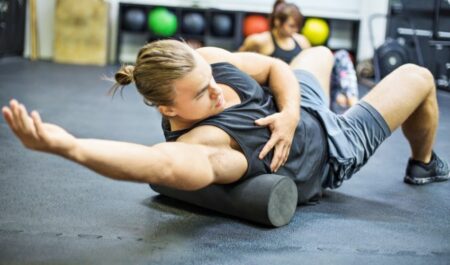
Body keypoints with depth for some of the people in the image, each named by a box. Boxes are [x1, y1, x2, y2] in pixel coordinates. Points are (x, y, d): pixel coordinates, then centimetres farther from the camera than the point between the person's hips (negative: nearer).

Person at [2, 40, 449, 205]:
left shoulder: (206, 60, -26)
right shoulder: (203, 145, -46)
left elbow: (276, 68, -16)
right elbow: (165, 164, -68)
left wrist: (290, 111, -33)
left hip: (300, 104, 7)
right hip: (333, 150, -6)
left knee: (320, 52, 38)